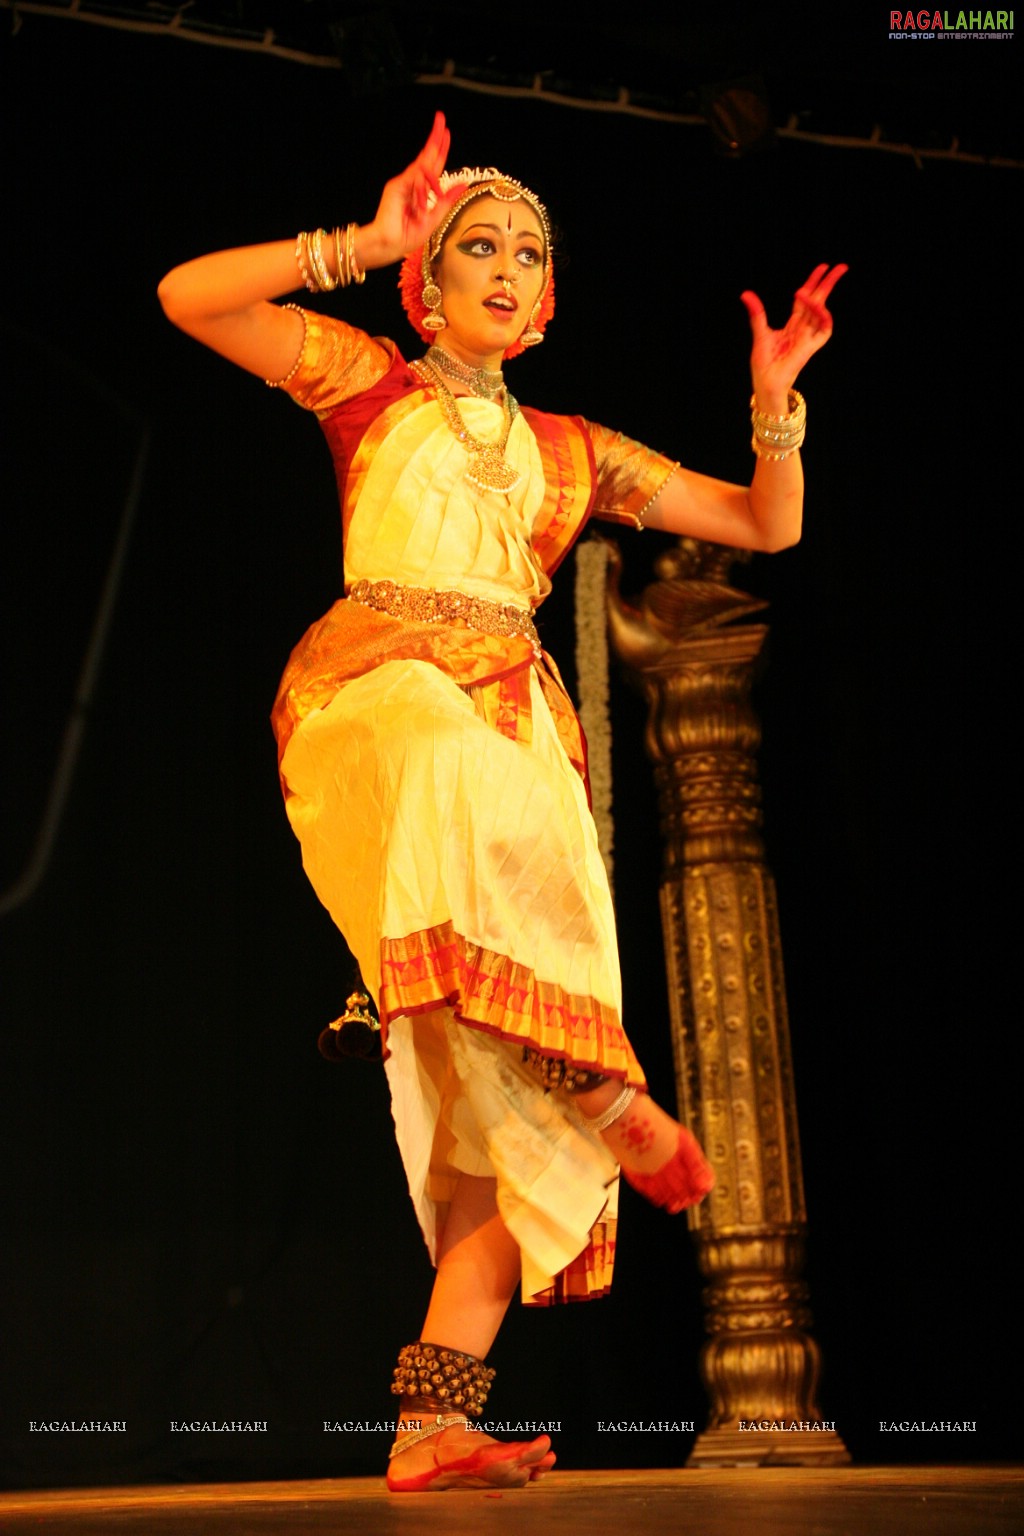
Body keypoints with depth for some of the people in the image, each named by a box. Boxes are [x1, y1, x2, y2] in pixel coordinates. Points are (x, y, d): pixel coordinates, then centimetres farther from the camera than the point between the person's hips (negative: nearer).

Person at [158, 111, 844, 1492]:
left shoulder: (573, 451, 26)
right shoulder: (371, 385, 17)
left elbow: (769, 526, 27)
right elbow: (187, 296, 3)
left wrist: (777, 399, 11)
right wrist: (360, 247, -3)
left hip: (518, 734, 4)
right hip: (374, 702, -3)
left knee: (505, 1087, -15)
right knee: (462, 772, -44)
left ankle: (437, 1417, -19)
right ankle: (607, 1089, -31)